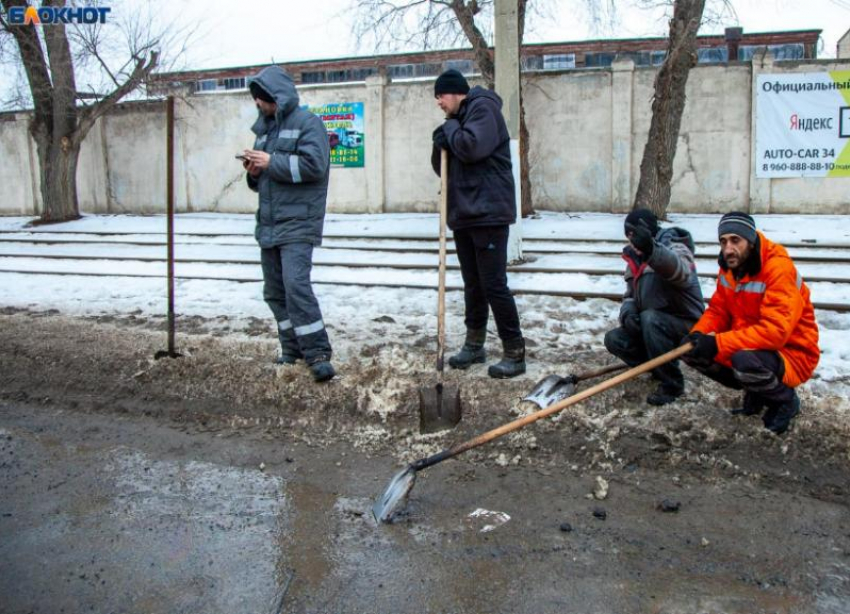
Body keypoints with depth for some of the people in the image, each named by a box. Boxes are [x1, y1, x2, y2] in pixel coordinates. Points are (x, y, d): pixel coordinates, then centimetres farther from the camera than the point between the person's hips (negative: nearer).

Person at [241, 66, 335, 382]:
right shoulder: (264, 128, 19)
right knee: (275, 291, 9)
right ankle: (292, 350, 20)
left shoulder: (307, 123, -5)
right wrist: (254, 171, 2)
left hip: (297, 223, -8)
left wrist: (271, 162, -16)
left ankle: (318, 353, -12)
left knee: (296, 285, -18)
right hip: (268, 223, 8)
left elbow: (314, 165, -19)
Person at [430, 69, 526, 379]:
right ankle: (474, 344, 22)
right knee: (473, 284, 13)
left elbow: (471, 147, -22)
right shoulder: (457, 121, 20)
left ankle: (515, 353, -2)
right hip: (464, 215, 9)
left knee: (494, 284, -9)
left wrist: (449, 129, -4)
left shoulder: (483, 107, -6)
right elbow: (442, 167, 19)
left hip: (488, 214, -9)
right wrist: (441, 143, -2)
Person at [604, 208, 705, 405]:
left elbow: (677, 269, -44)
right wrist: (627, 313, -15)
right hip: (655, 329, 7)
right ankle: (662, 367, 7)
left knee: (650, 318, -34)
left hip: (687, 327, -7)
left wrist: (651, 250, -66)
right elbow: (630, 296, 11)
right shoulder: (635, 260, 7)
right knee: (614, 340, -11)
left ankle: (672, 384, -19)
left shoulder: (676, 249, -17)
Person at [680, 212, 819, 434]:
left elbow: (775, 331, -33)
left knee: (745, 360, -38)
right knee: (693, 350, -9)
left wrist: (718, 344, -36)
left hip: (790, 353, -7)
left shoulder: (779, 268, -25)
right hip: (745, 346, 8)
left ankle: (785, 399, -3)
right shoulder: (729, 267, -1)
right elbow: (717, 311, 4)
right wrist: (698, 334, -18)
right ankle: (755, 393, 10)